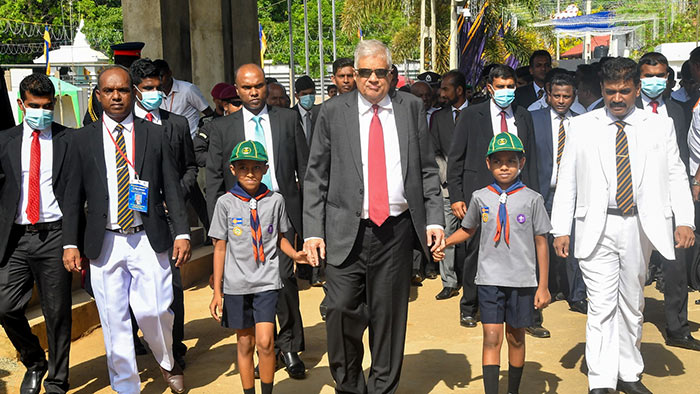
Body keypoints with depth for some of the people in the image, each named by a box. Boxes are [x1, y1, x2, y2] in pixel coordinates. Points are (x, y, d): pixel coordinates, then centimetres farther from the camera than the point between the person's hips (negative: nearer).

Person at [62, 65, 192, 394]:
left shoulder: (155, 134, 6)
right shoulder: (83, 139, 7)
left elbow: (172, 189, 5)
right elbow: (73, 196, 8)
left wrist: (182, 233, -4)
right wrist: (70, 244, 1)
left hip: (148, 240, -1)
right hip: (104, 243, 1)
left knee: (154, 310, -8)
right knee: (114, 321, 4)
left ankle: (168, 363, 23)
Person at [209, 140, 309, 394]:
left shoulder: (275, 200, 1)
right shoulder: (225, 203, -1)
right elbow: (220, 248, 2)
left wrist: (295, 254, -8)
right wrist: (217, 292, 0)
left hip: (267, 281, 0)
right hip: (236, 284, 0)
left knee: (265, 342, -10)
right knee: (245, 344, 9)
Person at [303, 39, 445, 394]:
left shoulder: (411, 108, 8)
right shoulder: (332, 112, 3)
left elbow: (427, 170, 10)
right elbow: (315, 177, 3)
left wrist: (434, 220, 1)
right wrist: (313, 231, -4)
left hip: (396, 230, 1)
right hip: (346, 232, -1)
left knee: (389, 315, 7)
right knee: (341, 311, -4)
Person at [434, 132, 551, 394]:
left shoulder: (532, 199, -2)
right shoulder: (480, 197, 2)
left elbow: (541, 244, 2)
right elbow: (467, 230, 17)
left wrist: (543, 286, 0)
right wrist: (444, 242, -2)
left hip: (522, 280, 0)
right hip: (489, 279, 0)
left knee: (516, 338, 13)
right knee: (492, 338, -6)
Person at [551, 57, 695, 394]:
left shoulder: (660, 126, 6)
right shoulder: (581, 127, 4)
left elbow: (676, 177, 4)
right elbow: (566, 182, 2)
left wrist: (684, 221, -9)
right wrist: (561, 229, -4)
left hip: (640, 227, 2)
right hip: (597, 228, -2)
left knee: (632, 304, 13)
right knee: (602, 306, -5)